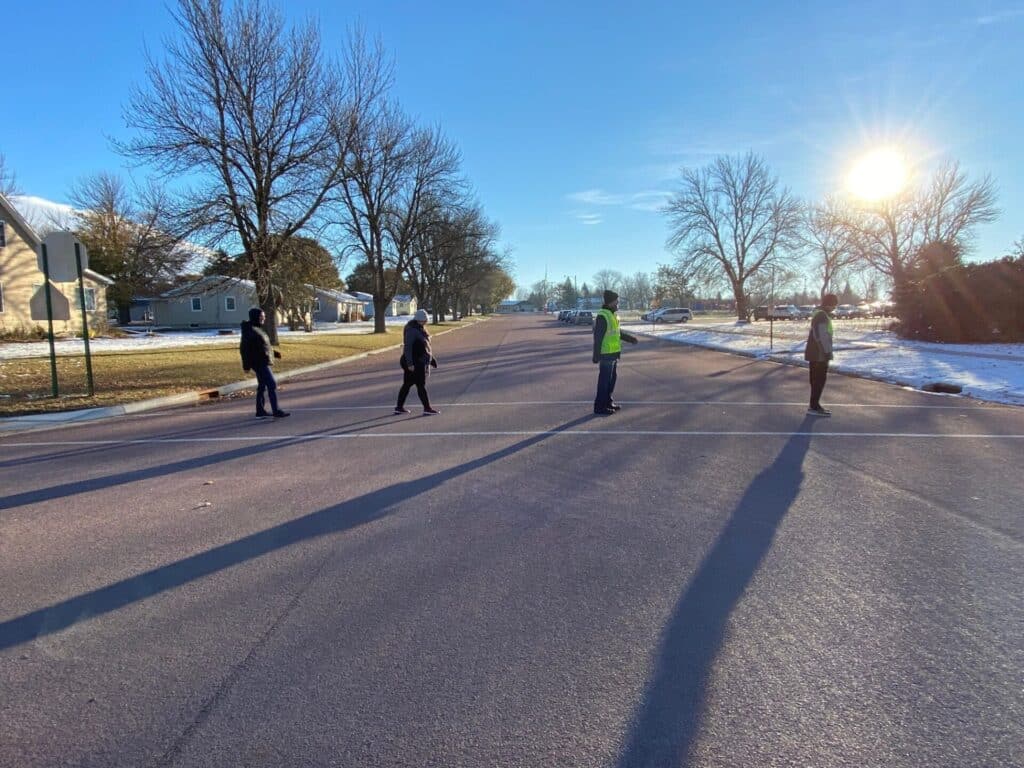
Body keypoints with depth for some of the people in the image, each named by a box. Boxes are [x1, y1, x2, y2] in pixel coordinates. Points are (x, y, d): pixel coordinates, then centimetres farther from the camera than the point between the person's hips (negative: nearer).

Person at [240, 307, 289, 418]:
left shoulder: (257, 329, 14)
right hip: (259, 363, -10)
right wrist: (246, 364, -22)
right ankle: (276, 411, -7)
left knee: (262, 386, 13)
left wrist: (274, 352, 17)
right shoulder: (249, 330, -15)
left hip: (263, 362, 10)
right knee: (272, 384, -10)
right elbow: (244, 348, -19)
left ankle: (260, 411, 19)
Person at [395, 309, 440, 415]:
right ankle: (427, 409, 1)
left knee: (407, 384, 12)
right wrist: (410, 363, -26)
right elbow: (408, 347, -22)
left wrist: (432, 359, 25)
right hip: (415, 363, -10)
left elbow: (426, 345, 23)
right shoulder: (411, 330, -16)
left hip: (420, 362, 10)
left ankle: (399, 407, 19)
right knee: (421, 385, -4)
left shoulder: (420, 329, 15)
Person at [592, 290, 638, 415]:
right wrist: (596, 355, -22)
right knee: (604, 380, -5)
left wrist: (629, 338, 30)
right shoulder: (603, 316, -16)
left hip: (613, 353, 10)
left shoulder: (611, 315, 14)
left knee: (612, 378, 17)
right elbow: (598, 337, -20)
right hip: (606, 354, -10)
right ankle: (600, 407, 1)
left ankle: (608, 401, 29)